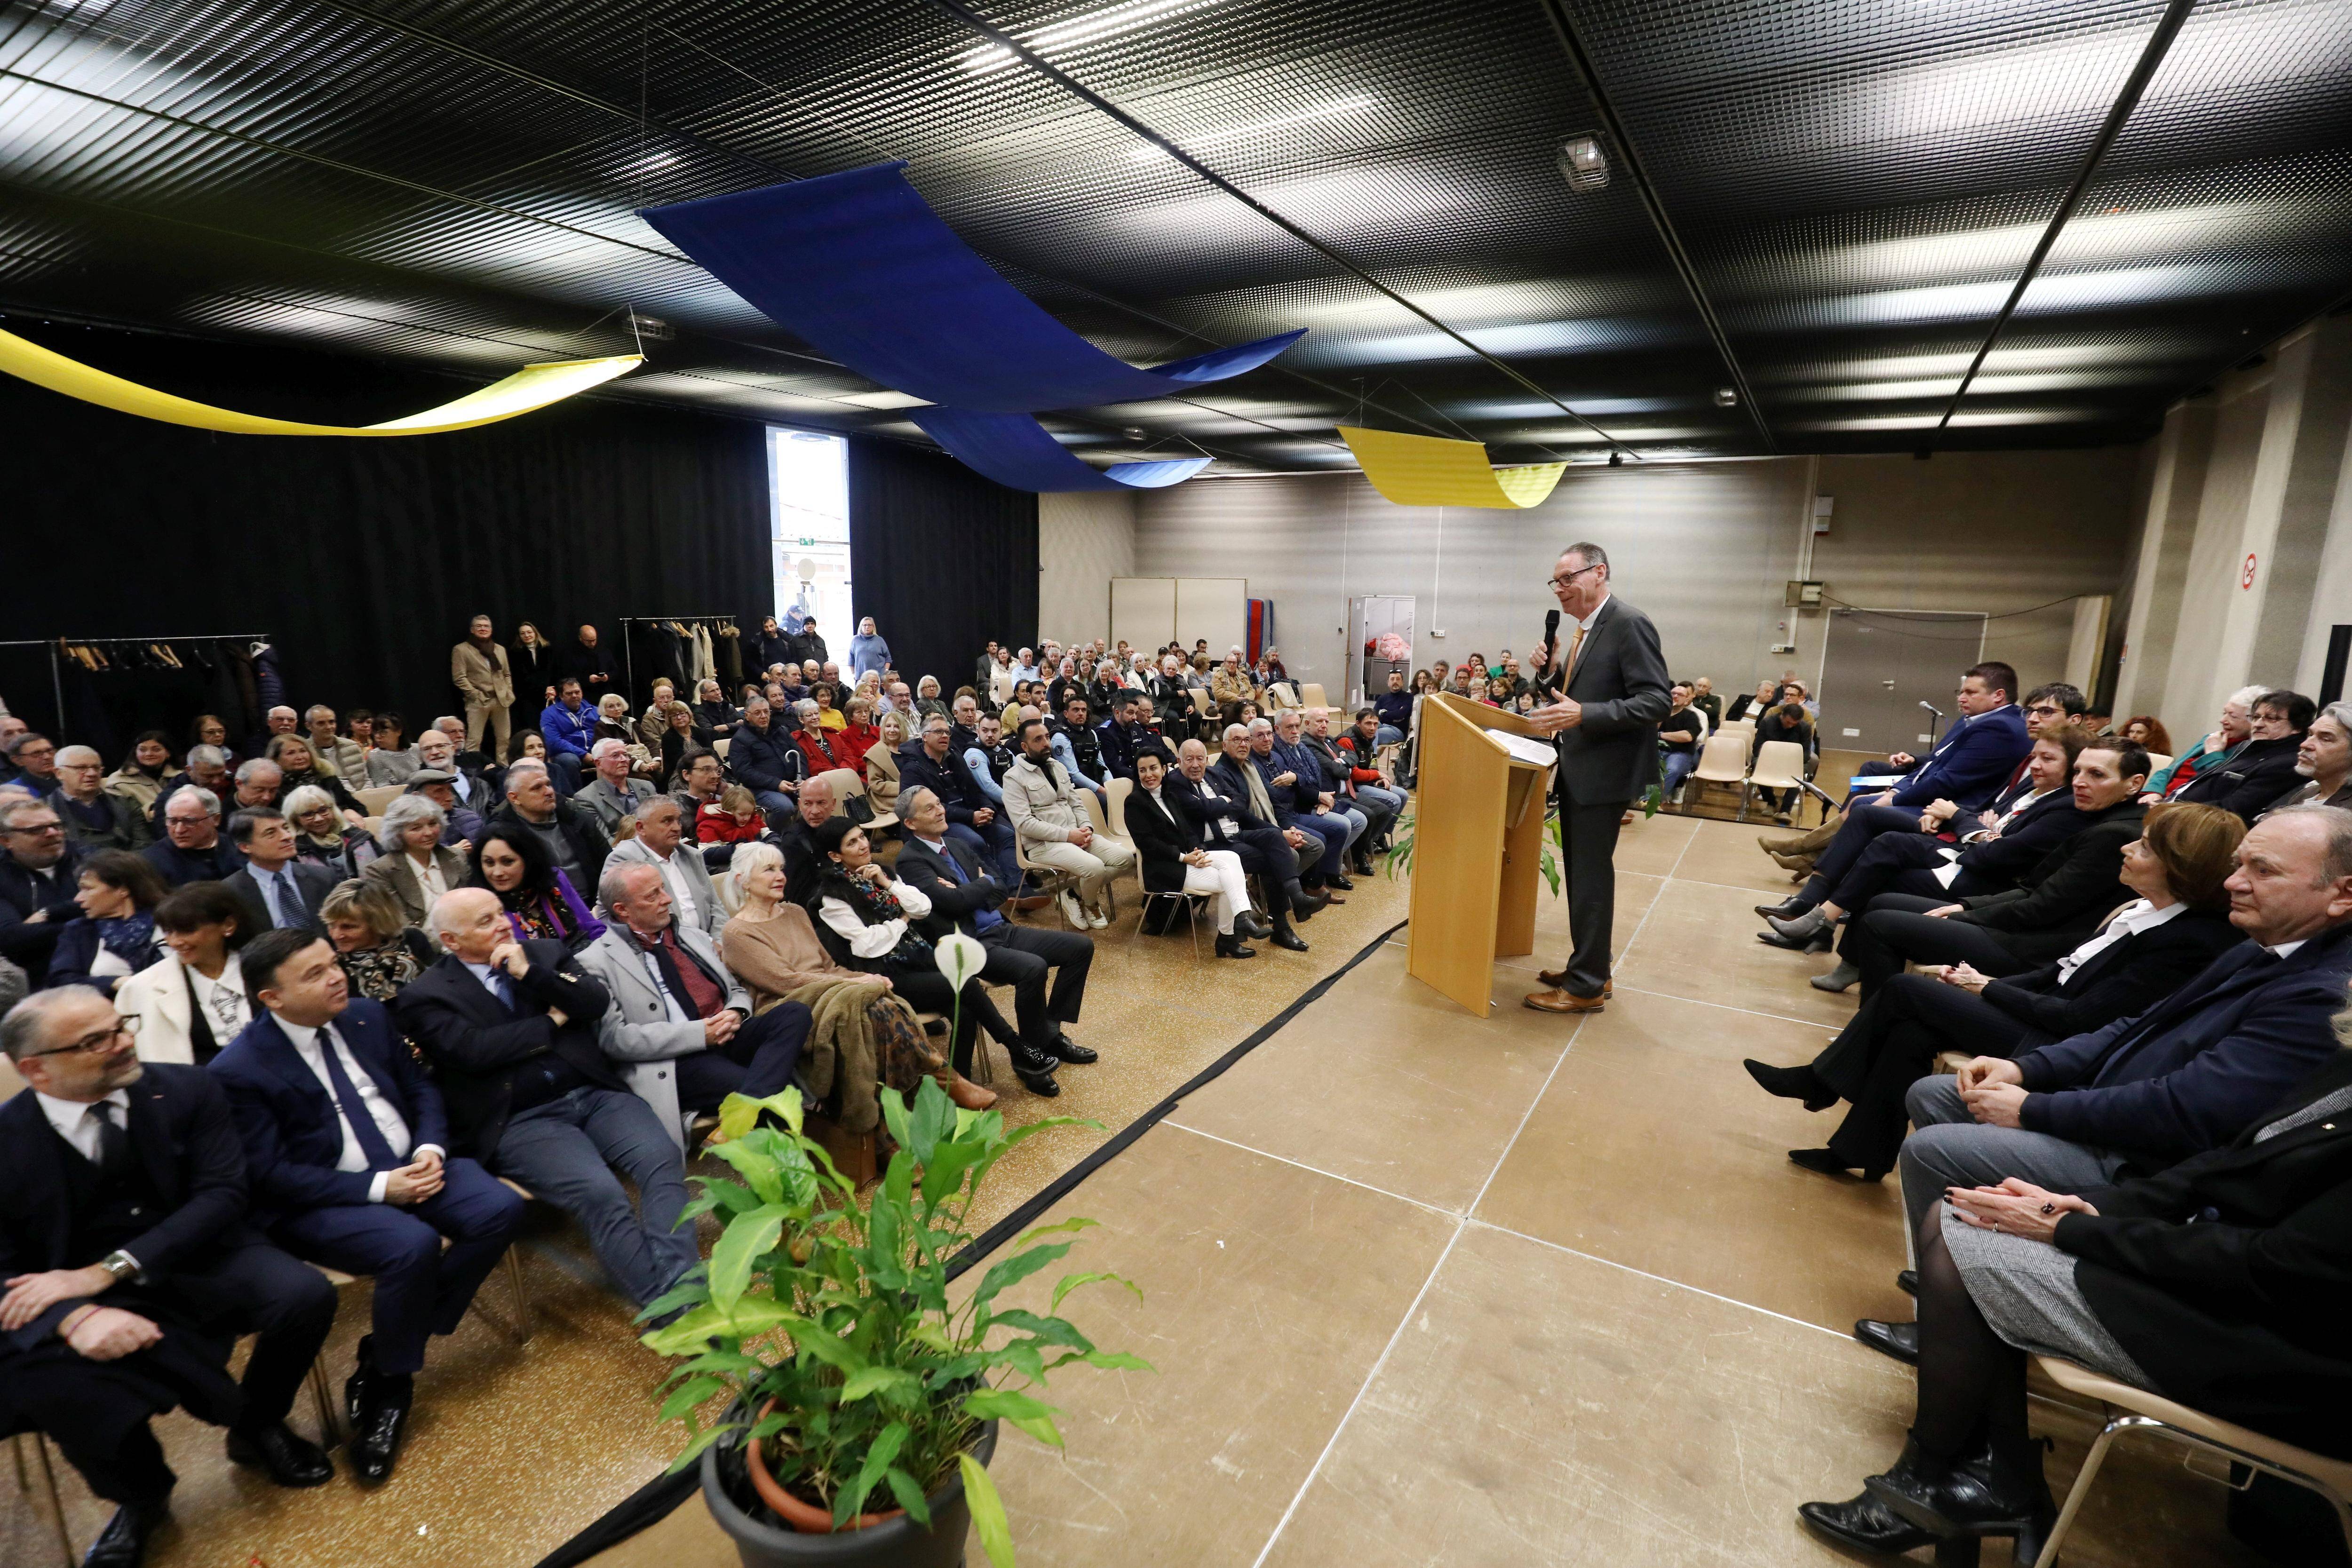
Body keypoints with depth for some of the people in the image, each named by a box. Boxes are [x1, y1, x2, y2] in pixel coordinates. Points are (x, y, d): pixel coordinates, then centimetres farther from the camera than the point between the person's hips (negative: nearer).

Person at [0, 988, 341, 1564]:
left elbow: (222, 1196, -12)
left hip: (199, 1261, 0)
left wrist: (108, 1270, -23)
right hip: (70, 1291, 0)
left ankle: (257, 1428, 11)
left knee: (305, 1295, -25)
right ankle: (141, 1496, 3)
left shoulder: (188, 1089, -6)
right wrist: (77, 1315, -30)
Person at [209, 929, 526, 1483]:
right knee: (413, 1246, -32)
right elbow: (271, 1174, -13)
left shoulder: (367, 1016, 3)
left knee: (500, 1209, -18)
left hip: (409, 1166, 5)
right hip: (321, 1202, -5)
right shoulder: (238, 1070, -12)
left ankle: (394, 1340, -1)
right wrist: (378, 1188, -20)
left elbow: (421, 1089, 10)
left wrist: (429, 1149, -9)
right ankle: (390, 1386, -4)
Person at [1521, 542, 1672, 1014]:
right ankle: (1588, 966, 30)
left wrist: (1583, 715, -29)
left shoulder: (1629, 624, -15)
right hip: (1576, 769, 9)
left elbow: (1655, 701, -21)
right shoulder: (1582, 629, 12)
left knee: (1591, 874, -3)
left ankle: (1587, 984, 8)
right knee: (1580, 870, 16)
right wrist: (1549, 670, -3)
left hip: (1604, 771, -9)